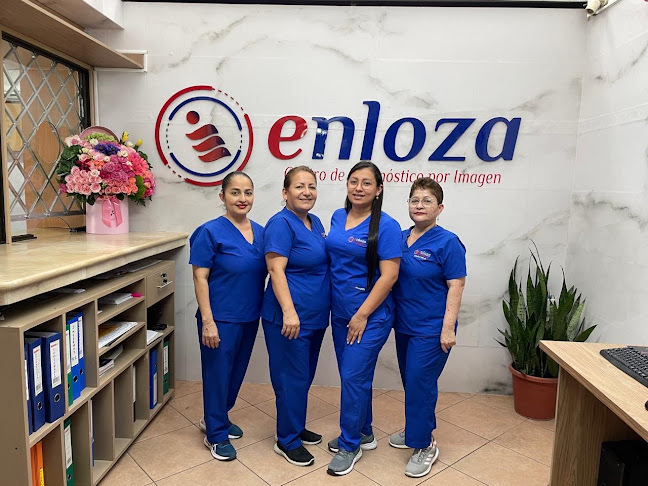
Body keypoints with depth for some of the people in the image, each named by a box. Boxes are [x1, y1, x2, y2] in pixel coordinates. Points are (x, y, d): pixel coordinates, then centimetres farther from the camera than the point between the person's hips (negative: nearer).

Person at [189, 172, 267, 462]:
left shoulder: (259, 232, 4)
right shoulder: (210, 232, -13)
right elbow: (200, 278, -14)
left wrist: (260, 312, 9)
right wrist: (208, 321, -18)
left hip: (250, 318, 7)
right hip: (221, 319, -6)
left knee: (237, 371, 20)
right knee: (218, 373, 7)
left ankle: (216, 419, 43)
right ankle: (216, 435, 27)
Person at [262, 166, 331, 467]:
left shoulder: (315, 222, 10)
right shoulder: (281, 224, -15)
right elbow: (276, 270, -22)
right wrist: (289, 312, -29)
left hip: (315, 316, 9)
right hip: (291, 317, -9)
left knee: (305, 376, 20)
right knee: (292, 378, 3)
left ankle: (296, 427, 38)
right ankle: (287, 441, 21)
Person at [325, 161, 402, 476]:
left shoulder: (386, 226, -13)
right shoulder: (337, 217, 6)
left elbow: (389, 276, -16)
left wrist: (362, 314, -17)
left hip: (370, 314, -6)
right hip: (340, 312, 7)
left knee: (354, 377, -1)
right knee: (353, 376, 17)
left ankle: (350, 445, 19)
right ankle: (363, 433, 36)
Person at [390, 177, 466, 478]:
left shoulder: (447, 243, -13)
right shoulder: (400, 238, 4)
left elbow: (456, 286, -14)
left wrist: (448, 327, -19)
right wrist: (391, 316, 8)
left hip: (430, 329, -6)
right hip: (404, 325, 6)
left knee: (419, 384, -1)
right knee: (411, 382, 18)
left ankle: (424, 445, 18)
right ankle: (417, 430, 38)